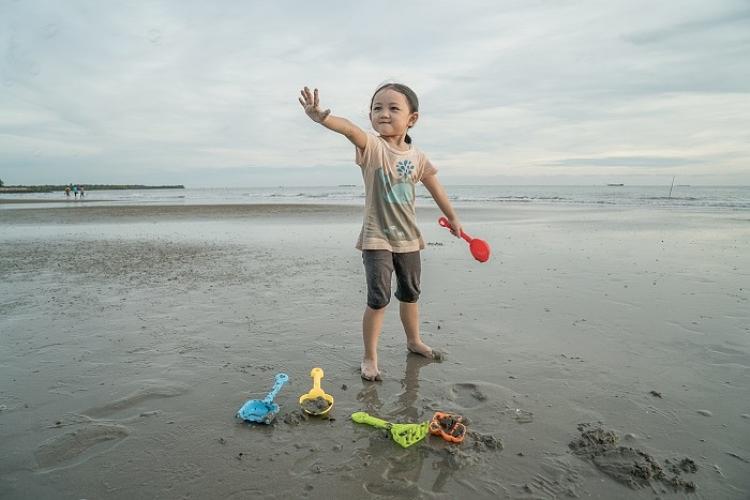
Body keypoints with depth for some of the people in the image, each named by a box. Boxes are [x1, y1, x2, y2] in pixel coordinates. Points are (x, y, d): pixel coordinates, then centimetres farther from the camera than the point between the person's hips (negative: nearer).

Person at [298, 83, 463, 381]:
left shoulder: (417, 157, 2)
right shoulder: (373, 147, -13)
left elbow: (436, 189, 16)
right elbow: (350, 130, -36)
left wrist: (452, 218, 24)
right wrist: (322, 117, -56)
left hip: (408, 237, 5)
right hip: (377, 237, -5)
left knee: (410, 294, 19)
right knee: (379, 298, -9)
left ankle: (414, 341, 41)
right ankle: (369, 357, 8)